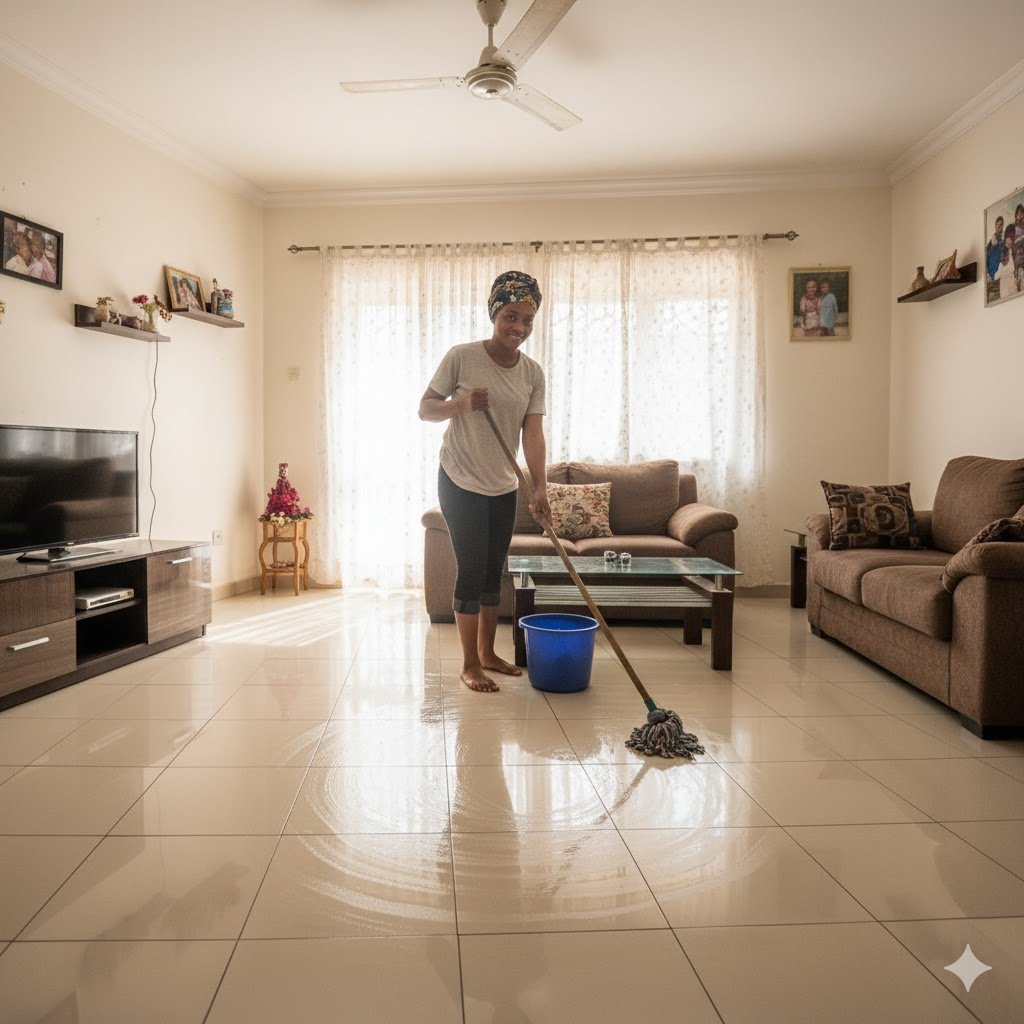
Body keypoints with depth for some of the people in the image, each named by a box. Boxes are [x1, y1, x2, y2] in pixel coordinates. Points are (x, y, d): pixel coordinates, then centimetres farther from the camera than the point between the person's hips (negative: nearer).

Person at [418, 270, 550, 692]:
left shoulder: (533, 373, 0)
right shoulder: (462, 357, -12)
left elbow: (533, 433, -7)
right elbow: (425, 408, -6)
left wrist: (539, 487, -20)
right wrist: (462, 404, -26)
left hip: (504, 488, 5)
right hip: (461, 483, -5)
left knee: (494, 571, 13)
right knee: (471, 570, -4)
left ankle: (487, 653, 28)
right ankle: (469, 665, 9)